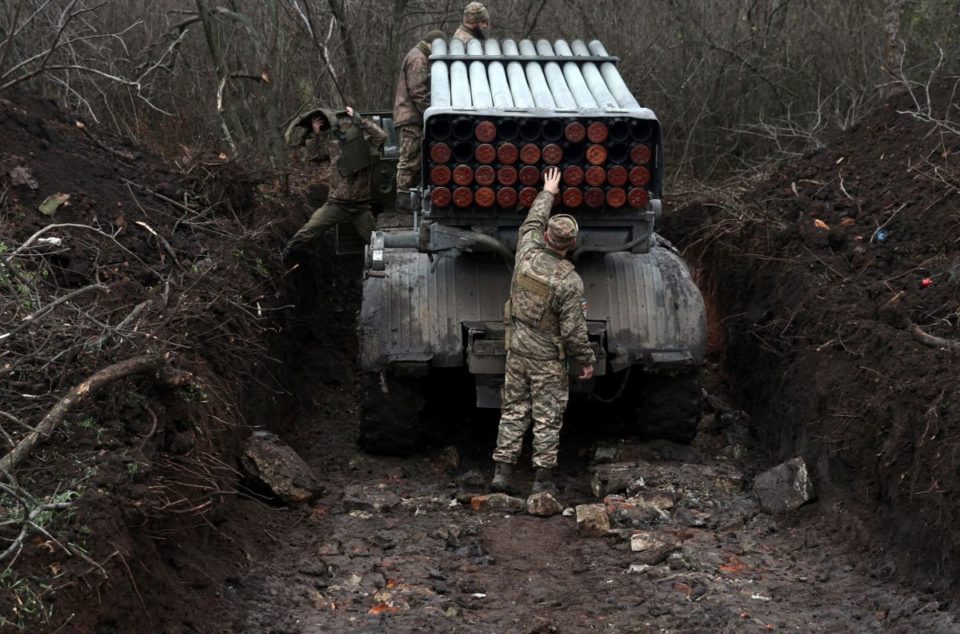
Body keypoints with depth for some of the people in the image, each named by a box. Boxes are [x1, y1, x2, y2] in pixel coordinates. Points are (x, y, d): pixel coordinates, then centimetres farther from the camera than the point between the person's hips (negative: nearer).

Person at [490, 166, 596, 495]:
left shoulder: (527, 254, -8)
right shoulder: (570, 281, -20)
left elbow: (532, 222, 14)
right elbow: (573, 331, -17)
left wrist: (547, 193, 29)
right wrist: (587, 360, -1)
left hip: (517, 351, 5)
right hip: (548, 358, -5)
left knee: (513, 412, 12)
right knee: (547, 419, 5)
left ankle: (502, 473, 11)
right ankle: (543, 480, 9)